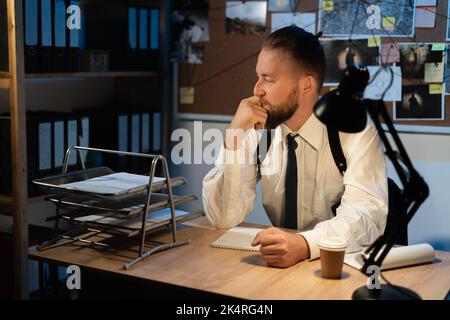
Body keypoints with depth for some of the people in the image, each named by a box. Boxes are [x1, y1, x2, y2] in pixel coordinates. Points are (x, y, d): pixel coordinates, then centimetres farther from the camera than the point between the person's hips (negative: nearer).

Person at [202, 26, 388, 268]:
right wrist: (234, 135, -18)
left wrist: (303, 244, -41)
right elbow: (223, 218, -8)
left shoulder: (355, 130, -11)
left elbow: (368, 214, -24)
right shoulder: (257, 129, -3)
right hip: (277, 264, 3)